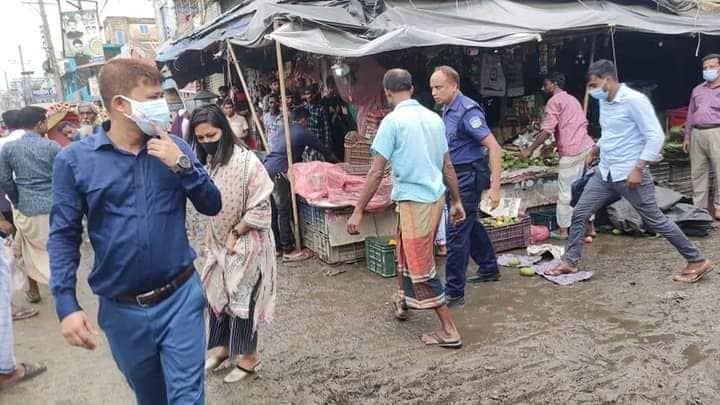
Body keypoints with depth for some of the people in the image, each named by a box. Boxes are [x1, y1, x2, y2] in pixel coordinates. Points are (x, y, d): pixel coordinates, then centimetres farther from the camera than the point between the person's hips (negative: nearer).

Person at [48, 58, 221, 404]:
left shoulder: (174, 148, -2)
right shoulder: (74, 160, -7)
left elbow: (211, 206, -1)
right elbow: (64, 236, -4)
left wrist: (182, 165, -16)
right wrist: (67, 305, -11)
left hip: (180, 297, 0)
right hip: (121, 310, 0)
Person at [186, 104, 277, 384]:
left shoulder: (246, 161, -21)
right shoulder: (205, 162, 0)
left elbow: (261, 208, -19)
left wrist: (235, 233, -15)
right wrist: (213, 239, 4)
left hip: (246, 243, -7)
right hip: (218, 241, 7)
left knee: (241, 298, 5)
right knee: (215, 293, 16)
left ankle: (249, 357, 24)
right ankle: (221, 346, 37)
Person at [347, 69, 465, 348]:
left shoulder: (393, 120, -13)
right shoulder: (433, 118, 6)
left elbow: (377, 172, -16)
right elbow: (447, 166, 10)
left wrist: (358, 211, -11)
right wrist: (456, 201, 19)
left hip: (415, 201, -7)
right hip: (435, 197, 7)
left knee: (422, 266, 2)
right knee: (407, 252, 26)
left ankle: (449, 331, 7)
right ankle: (404, 301, 45)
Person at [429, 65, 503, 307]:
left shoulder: (467, 111, -20)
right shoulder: (447, 109, 9)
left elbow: (494, 148, -24)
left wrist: (495, 187, -28)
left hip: (468, 177, -10)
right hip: (456, 176, 10)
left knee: (456, 232, -7)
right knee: (470, 224, 22)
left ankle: (454, 292, 2)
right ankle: (489, 269, 41)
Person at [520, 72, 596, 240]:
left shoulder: (554, 101, -5)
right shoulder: (572, 99, 22)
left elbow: (547, 130, -15)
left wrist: (529, 150, -10)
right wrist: (555, 145, 25)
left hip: (571, 151, -8)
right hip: (587, 146, 8)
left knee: (566, 191, -1)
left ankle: (563, 230, 6)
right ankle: (590, 227, 19)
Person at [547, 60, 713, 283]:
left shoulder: (634, 100, -16)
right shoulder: (604, 102, 9)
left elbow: (656, 136, -19)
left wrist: (638, 169, -23)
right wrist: (594, 151, 20)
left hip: (629, 174, -8)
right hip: (605, 173, 8)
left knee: (655, 220, 1)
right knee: (579, 213, 4)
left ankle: (697, 261, 17)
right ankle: (570, 262, 15)